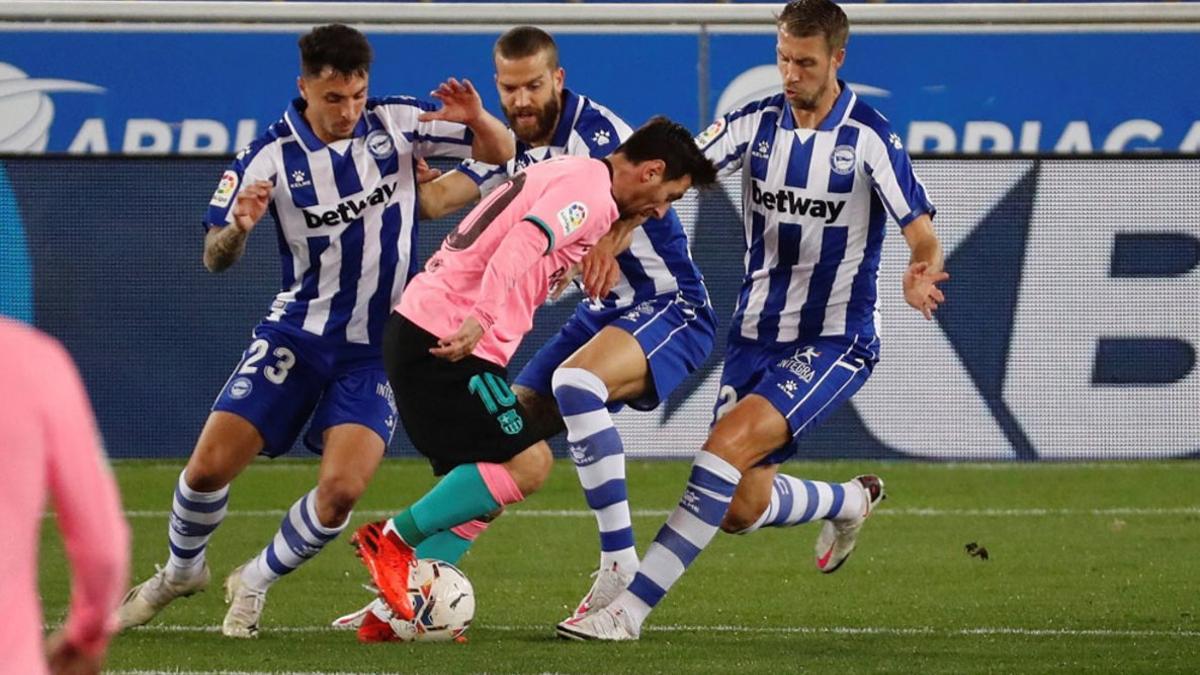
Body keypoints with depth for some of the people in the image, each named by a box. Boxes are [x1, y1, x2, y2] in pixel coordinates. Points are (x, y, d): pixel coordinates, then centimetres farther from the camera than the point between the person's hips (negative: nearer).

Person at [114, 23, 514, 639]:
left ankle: (255, 583, 9)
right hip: (298, 331, 0)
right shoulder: (271, 157, -12)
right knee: (210, 466, -8)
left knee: (340, 489, -17)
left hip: (377, 347, 0)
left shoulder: (396, 124, -7)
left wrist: (476, 119, -25)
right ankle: (181, 571, 23)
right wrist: (238, 229, -32)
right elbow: (214, 259, -9)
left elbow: (501, 153, -2)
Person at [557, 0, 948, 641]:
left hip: (834, 340, -5)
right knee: (742, 509, 5)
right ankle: (850, 501, 40)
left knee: (733, 442, -27)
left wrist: (921, 274, -39)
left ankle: (630, 607, -27)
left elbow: (922, 236, -15)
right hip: (756, 332, 5)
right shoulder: (755, 123, -2)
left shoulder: (869, 138, -12)